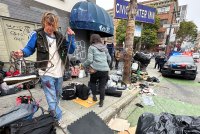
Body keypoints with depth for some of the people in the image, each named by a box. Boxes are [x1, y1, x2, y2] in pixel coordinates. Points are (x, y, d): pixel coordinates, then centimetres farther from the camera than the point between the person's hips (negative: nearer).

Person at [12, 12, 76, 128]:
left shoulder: (60, 36, 5)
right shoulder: (37, 35, -3)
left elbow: (71, 50, 3)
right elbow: (30, 49, 3)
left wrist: (71, 37, -7)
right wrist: (22, 53, -19)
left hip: (59, 72, 5)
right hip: (47, 73, -4)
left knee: (58, 95, 22)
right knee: (52, 99, 1)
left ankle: (52, 111, 48)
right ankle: (58, 119, 24)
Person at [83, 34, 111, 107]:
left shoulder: (91, 47, 0)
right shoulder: (104, 47, 15)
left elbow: (90, 60, -9)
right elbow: (109, 59, 16)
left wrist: (83, 65, 7)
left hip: (96, 69, -3)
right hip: (105, 70, 4)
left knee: (92, 82, 25)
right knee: (102, 86, 12)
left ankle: (94, 96, 24)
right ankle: (101, 102, 21)